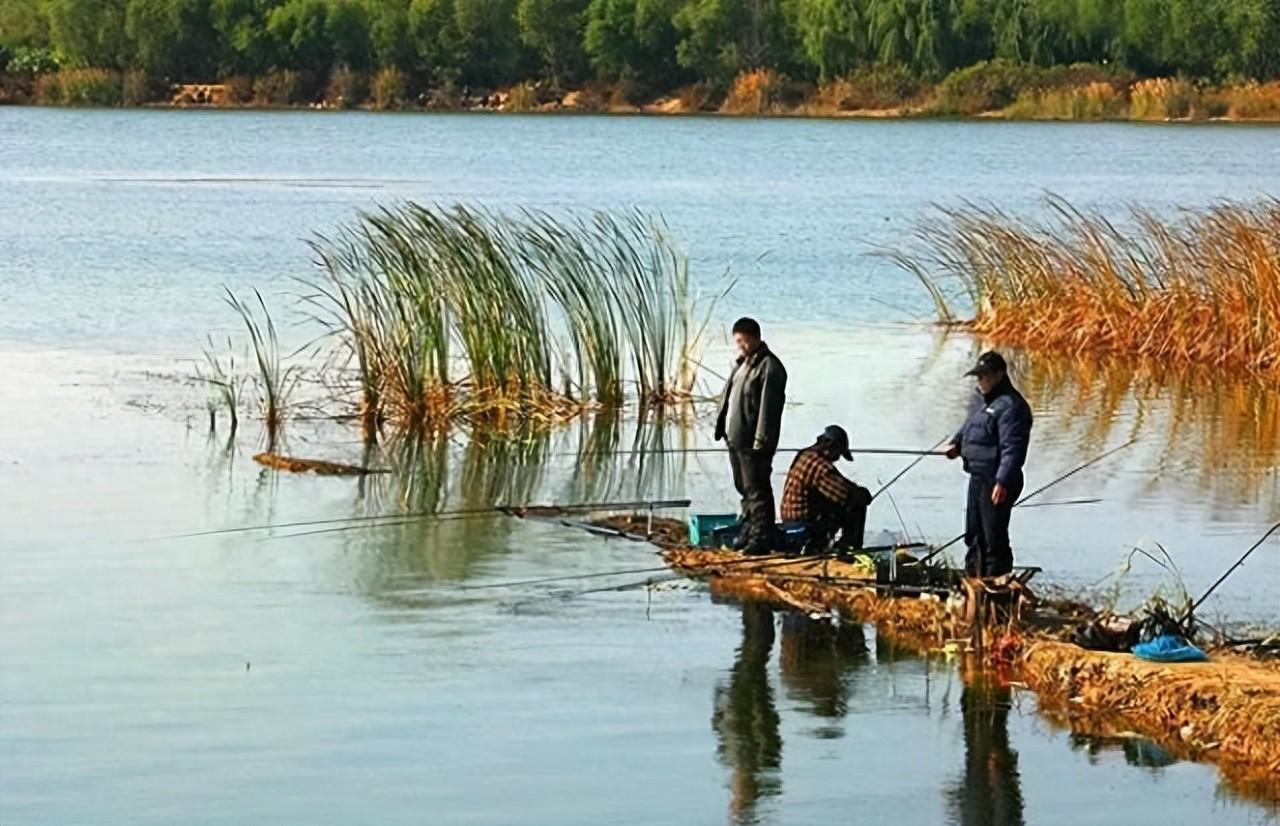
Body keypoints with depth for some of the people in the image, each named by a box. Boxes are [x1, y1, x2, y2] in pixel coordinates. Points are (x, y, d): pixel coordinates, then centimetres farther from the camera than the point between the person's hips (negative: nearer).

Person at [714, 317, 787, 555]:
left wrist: (761, 441, -23)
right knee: (744, 487, 17)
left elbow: (768, 407, -20)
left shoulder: (769, 367, -15)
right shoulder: (743, 363, 16)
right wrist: (722, 427, 17)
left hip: (753, 441, -10)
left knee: (757, 490, -7)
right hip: (735, 438, 10)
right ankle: (749, 531, 26)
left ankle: (762, 538, -3)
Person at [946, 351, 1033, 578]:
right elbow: (969, 426, 29)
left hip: (996, 481, -10)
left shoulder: (1010, 405, -19)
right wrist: (957, 443, 11)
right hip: (977, 476, 10)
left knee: (993, 537, -5)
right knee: (973, 533, 20)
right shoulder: (980, 397, 12)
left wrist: (1003, 482, -32)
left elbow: (1013, 448, -26)